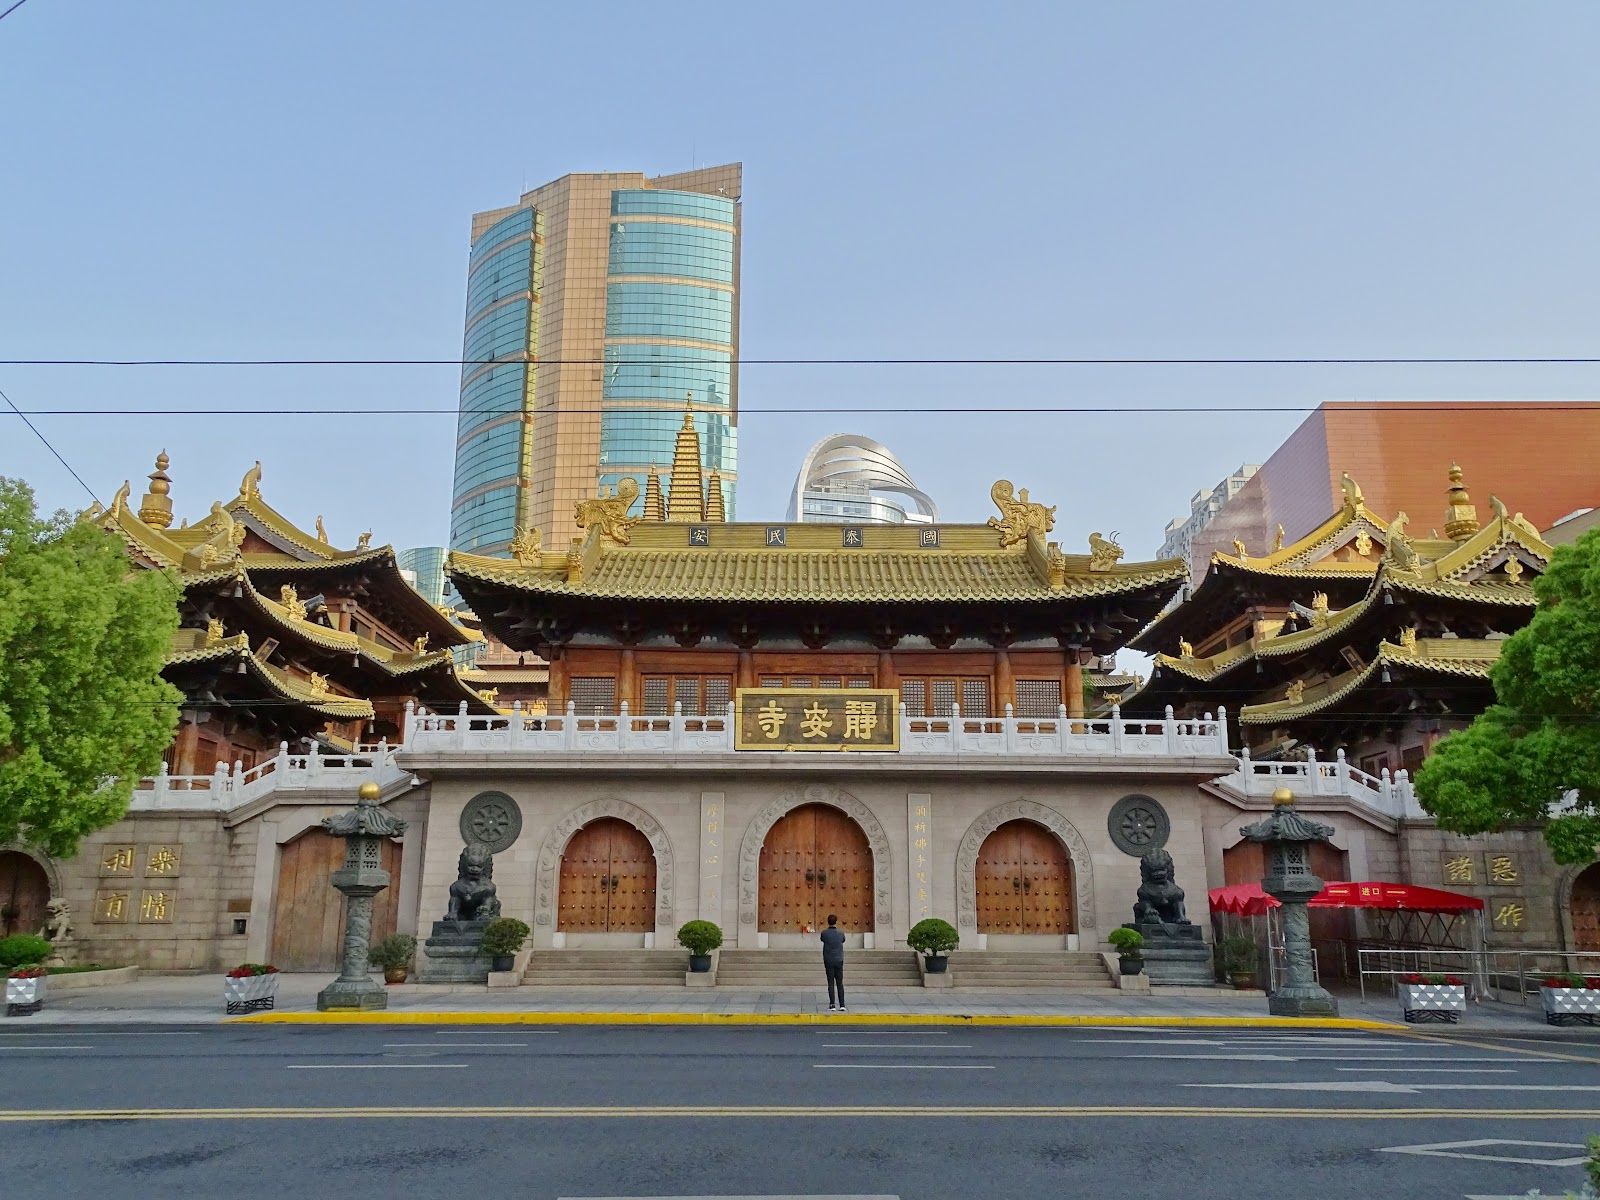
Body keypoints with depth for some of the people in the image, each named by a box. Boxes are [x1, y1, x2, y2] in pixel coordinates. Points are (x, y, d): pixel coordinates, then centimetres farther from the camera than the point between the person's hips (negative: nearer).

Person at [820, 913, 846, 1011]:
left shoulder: (824, 933, -8)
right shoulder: (841, 932, -4)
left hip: (828, 961, -1)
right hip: (839, 960, 1)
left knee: (831, 983, 4)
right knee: (840, 983, 6)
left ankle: (832, 1005, 0)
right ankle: (842, 1005, 1)